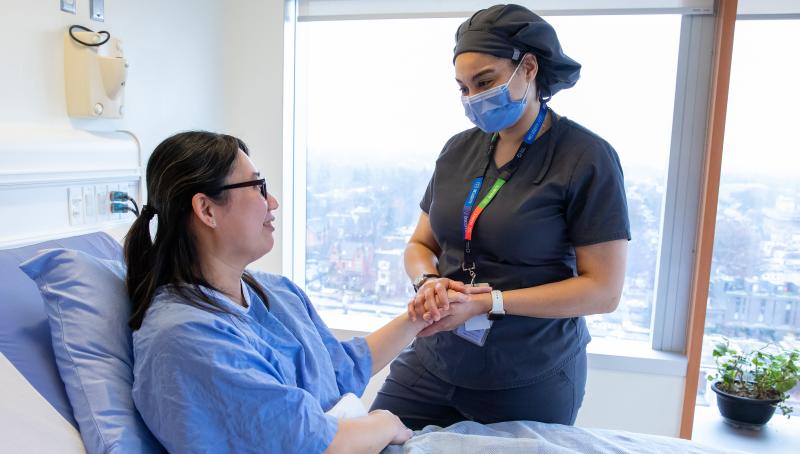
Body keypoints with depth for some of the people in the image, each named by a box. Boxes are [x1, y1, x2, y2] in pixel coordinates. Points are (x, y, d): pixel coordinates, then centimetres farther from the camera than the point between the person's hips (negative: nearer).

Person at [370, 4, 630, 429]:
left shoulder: (587, 158, -12)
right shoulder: (458, 150, 3)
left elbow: (604, 290, -14)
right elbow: (419, 245, 10)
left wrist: (487, 302, -20)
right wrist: (429, 282, -13)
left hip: (530, 381, -4)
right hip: (434, 360, 5)